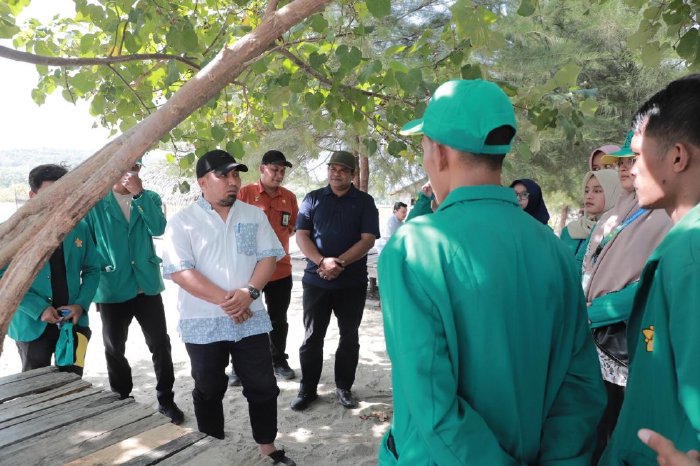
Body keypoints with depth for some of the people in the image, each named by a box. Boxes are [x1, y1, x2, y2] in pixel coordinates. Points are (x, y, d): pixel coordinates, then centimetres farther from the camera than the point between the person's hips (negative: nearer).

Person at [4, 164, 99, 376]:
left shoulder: (79, 227, 2)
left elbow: (92, 270, 6)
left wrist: (81, 304, -9)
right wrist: (39, 308, -20)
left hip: (74, 320, 3)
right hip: (32, 324, -2)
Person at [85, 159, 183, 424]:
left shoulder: (149, 198, 3)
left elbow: (159, 228, -14)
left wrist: (139, 194, -20)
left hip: (147, 285, 1)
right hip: (112, 288, -1)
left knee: (161, 344, 5)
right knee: (115, 350, 13)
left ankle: (166, 400, 20)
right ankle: (122, 401, 31)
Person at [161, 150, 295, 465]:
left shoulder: (254, 215, 5)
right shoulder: (182, 222, -5)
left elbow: (268, 257, 2)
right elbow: (179, 271, -14)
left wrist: (249, 292, -16)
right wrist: (224, 300, -20)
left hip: (251, 319, 2)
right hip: (203, 324, -2)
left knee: (263, 386, 7)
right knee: (209, 391, 14)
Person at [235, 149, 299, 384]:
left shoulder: (289, 197, 5)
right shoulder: (245, 192, -6)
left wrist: (279, 239, 0)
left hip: (281, 269, 3)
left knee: (279, 320, 14)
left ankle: (279, 361, 29)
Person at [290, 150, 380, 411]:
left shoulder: (364, 202, 3)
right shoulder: (313, 199, 6)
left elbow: (368, 239, -6)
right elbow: (301, 235, -1)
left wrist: (339, 263, -18)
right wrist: (322, 261, -18)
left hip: (352, 282, 0)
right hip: (316, 280, 1)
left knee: (349, 336, 9)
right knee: (312, 337, 6)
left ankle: (344, 388, 23)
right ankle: (307, 389, 19)